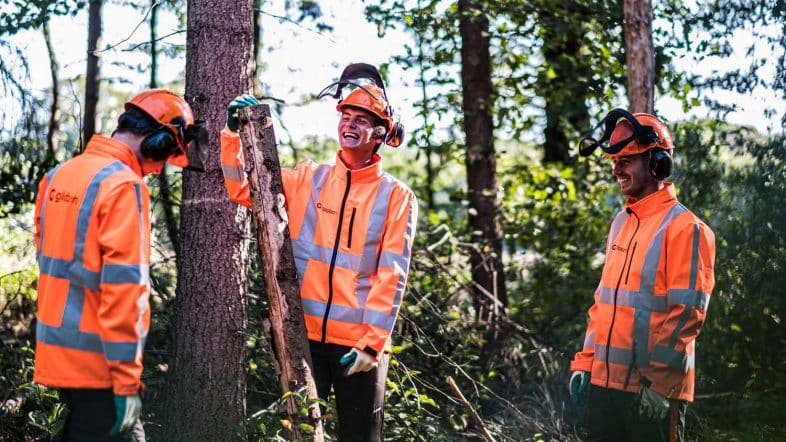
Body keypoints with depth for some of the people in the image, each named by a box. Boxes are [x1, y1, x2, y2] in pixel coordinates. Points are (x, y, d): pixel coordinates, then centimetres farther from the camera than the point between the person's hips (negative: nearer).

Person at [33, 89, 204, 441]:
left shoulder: (58, 175, 9)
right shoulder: (124, 185, -17)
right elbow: (123, 286, -21)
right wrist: (127, 380, -19)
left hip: (57, 349, 8)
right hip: (97, 361, -8)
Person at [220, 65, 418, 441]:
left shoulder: (396, 197, 0)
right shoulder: (308, 180, 8)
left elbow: (391, 276, -6)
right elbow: (242, 190, 8)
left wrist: (372, 342, -13)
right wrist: (234, 133, -5)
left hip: (359, 340, -2)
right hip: (304, 333, 2)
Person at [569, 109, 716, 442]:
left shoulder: (684, 227, -11)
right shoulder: (621, 223, 14)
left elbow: (687, 314, -16)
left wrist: (658, 381, -19)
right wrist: (585, 363, 12)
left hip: (654, 389, -8)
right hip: (605, 380, 8)